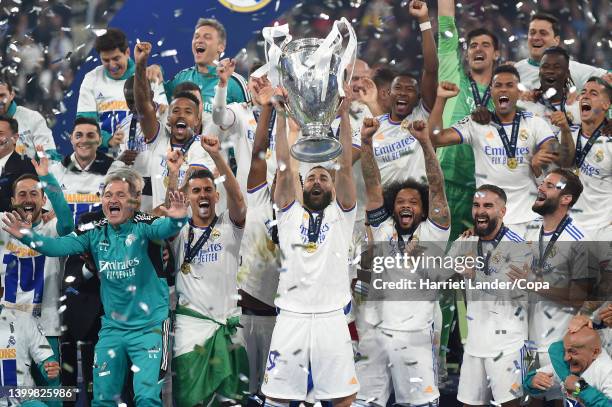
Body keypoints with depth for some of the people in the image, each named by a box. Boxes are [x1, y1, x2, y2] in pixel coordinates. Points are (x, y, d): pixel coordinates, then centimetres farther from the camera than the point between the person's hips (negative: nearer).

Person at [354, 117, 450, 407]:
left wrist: (425, 143, -14)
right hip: (374, 334, 3)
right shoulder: (382, 230, 14)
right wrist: (366, 141, -4)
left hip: (415, 336, -3)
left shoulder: (432, 235, 6)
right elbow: (372, 185, 7)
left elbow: (437, 188, -3)